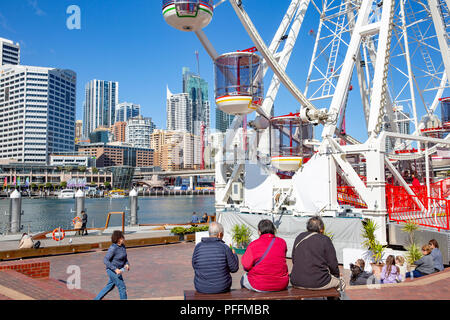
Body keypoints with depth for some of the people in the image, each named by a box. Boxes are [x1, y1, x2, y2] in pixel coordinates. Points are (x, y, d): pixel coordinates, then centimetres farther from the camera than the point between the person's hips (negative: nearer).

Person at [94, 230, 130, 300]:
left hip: (118, 269, 9)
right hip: (112, 270, -9)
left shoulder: (123, 246, 0)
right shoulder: (113, 248, -24)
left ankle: (97, 298, 38)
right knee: (122, 287, 0)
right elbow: (105, 261, -24)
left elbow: (125, 258, 13)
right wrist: (115, 269, -27)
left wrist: (127, 264, -7)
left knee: (110, 286, 23)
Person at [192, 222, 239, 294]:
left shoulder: (198, 247, -10)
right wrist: (234, 255, 11)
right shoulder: (224, 248, -15)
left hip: (201, 288, 1)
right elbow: (234, 268, -7)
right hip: (222, 288, -1)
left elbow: (194, 266, 5)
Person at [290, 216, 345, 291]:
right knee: (340, 281, 20)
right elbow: (332, 263, -5)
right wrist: (337, 275, 15)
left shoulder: (299, 238, 8)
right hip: (318, 283, -4)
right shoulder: (325, 240, -6)